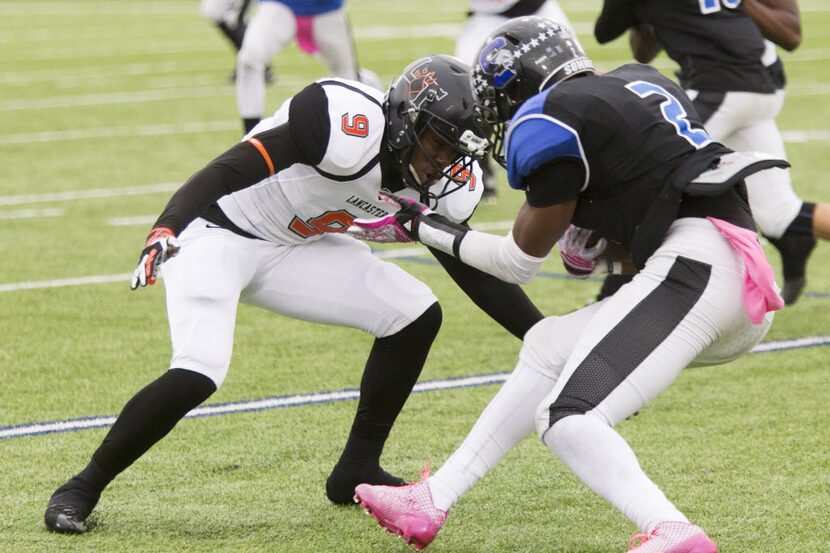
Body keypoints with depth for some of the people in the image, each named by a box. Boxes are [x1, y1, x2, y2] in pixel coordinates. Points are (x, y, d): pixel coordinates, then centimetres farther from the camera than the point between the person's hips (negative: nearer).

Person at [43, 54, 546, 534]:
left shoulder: (438, 181, -4)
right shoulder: (351, 127, -30)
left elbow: (476, 272, 5)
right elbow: (235, 169, -28)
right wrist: (167, 229, -37)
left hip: (291, 250, 8)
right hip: (217, 233, -8)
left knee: (415, 316, -2)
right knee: (198, 375, -25)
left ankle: (358, 471, 11)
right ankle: (83, 488, -7)